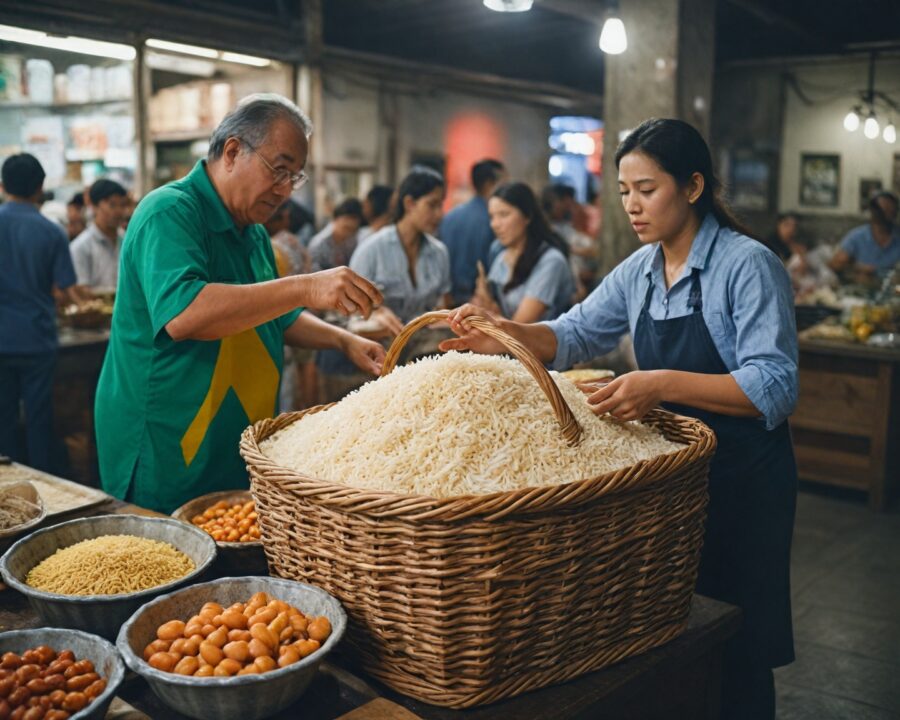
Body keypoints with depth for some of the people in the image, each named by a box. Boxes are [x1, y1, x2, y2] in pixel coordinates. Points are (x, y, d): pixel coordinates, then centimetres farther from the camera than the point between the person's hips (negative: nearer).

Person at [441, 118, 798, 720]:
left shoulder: (749, 265, -15)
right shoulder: (639, 270, 6)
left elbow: (776, 388, -24)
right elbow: (576, 335, 9)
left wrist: (664, 384, -36)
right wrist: (509, 335, -10)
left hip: (742, 482, -6)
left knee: (734, 658, 6)